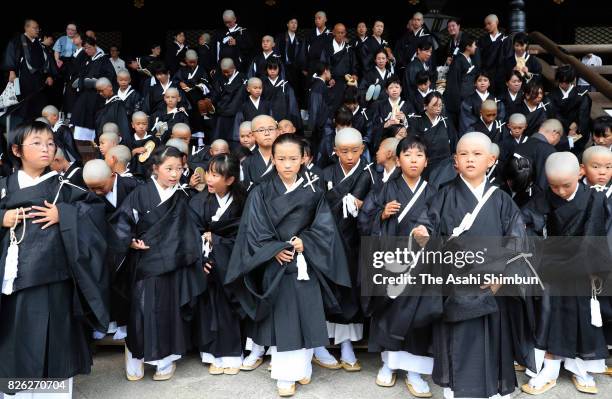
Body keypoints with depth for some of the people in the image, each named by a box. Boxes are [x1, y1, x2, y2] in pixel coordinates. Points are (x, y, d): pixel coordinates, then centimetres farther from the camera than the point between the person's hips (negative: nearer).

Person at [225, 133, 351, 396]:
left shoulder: (313, 192, 2)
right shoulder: (261, 193, -2)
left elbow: (324, 227, -2)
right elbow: (253, 229, -6)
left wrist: (304, 243, -16)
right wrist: (275, 250, -16)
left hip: (306, 264, 2)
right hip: (275, 265, -1)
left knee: (307, 317, 8)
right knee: (280, 320, 4)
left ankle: (302, 367, 27)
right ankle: (285, 375, 17)